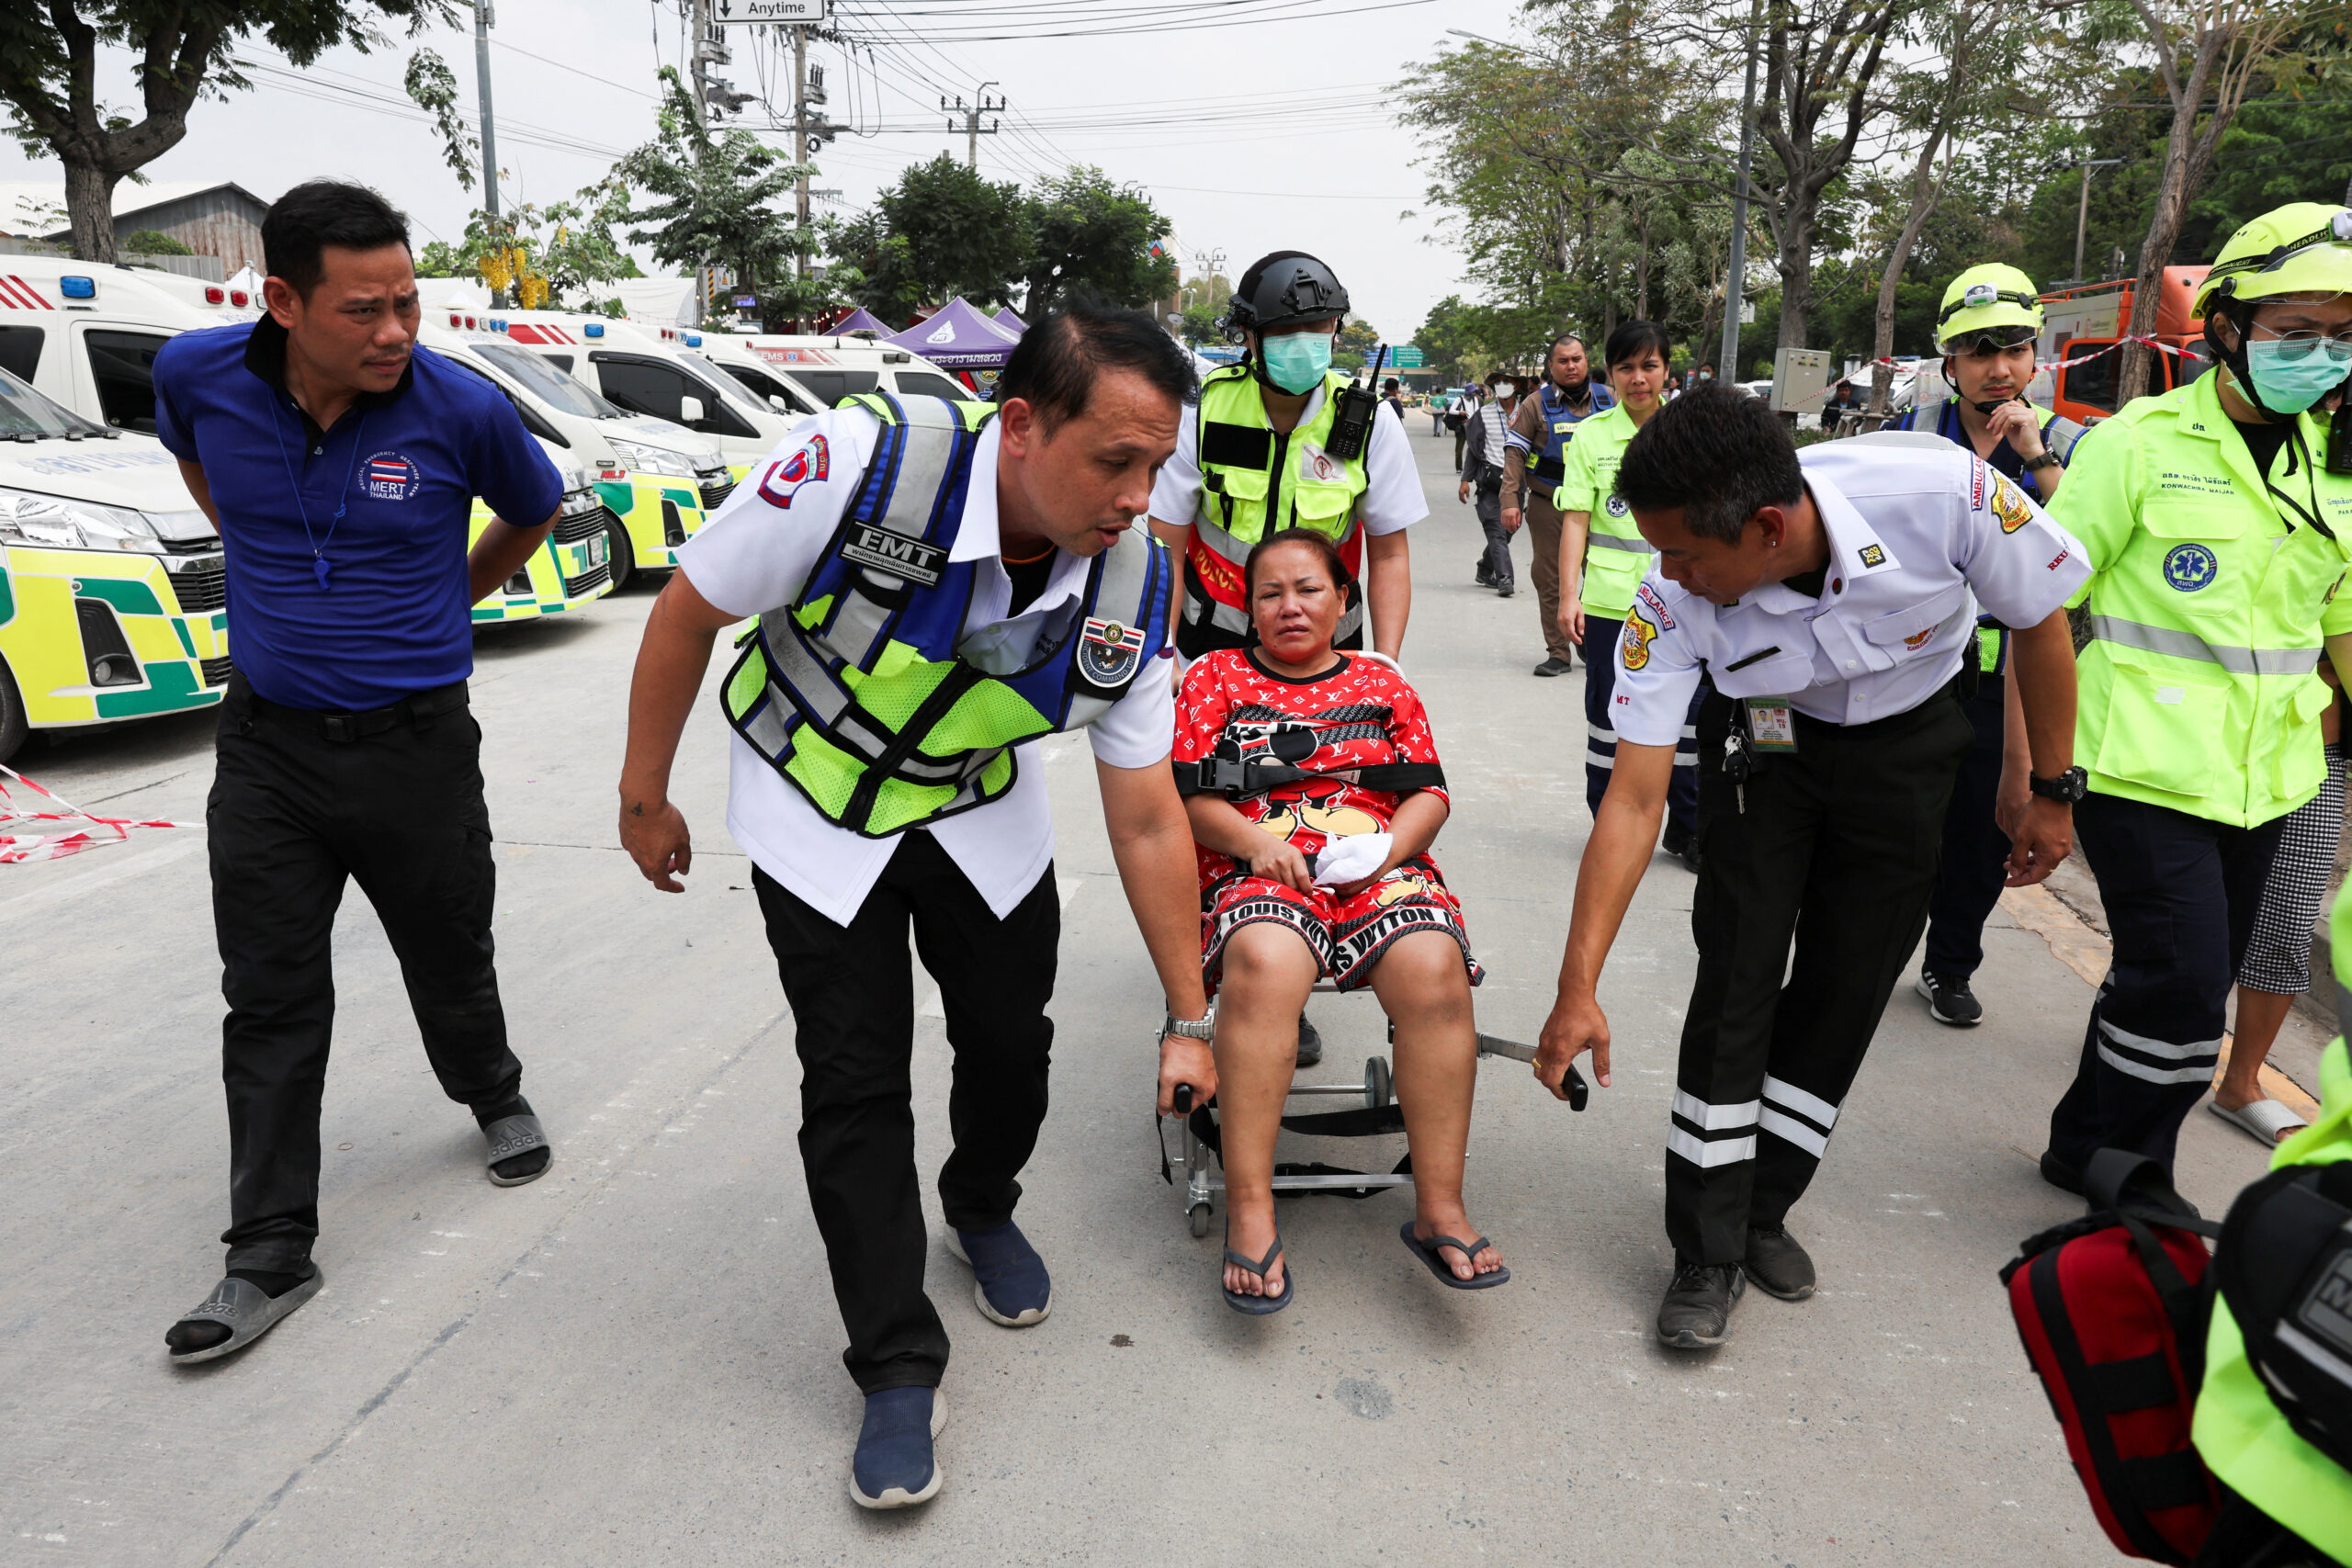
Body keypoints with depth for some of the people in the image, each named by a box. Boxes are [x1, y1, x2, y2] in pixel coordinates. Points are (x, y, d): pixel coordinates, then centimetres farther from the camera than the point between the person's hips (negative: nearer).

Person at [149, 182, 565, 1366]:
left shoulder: (460, 409, -15)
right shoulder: (200, 374, -8)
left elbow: (533, 511, 7)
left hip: (415, 742, -2)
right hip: (266, 741, 2)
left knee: (450, 959, 14)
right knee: (270, 1001, 4)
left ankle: (496, 1101, 45)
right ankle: (271, 1253, 15)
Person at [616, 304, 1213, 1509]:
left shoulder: (1131, 584, -23)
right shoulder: (860, 467, -36)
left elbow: (1147, 820, -12)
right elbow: (689, 611, -18)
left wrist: (1189, 1020, -8)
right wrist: (645, 798, -7)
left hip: (978, 811, 3)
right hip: (816, 810, -3)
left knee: (1010, 1039, 8)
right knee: (855, 1081, -2)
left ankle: (982, 1210, 43)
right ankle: (898, 1367, 15)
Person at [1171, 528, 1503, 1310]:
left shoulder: (1379, 681, 24)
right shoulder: (1216, 676, 19)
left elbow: (1430, 793, 16)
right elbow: (1190, 798, 8)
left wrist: (1384, 848, -6)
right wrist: (1254, 841, -12)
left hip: (1380, 869, 2)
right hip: (1259, 871, -2)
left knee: (1434, 968, -32)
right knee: (1263, 965, -38)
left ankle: (1439, 1207, -23)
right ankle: (1249, 1209, -32)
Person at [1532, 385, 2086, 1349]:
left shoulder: (1943, 493, -36)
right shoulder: (1671, 601, -31)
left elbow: (2042, 624, -14)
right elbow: (1634, 800, -28)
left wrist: (2052, 793, -5)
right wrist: (1578, 989, -29)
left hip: (1907, 743, 1)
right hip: (1763, 742, 0)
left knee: (1846, 990, 4)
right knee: (1735, 986, -6)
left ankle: (1763, 1209, 24)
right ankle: (1707, 1252, 8)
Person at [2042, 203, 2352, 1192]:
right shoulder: (2140, 442, -7)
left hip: (2262, 782, 6)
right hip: (2143, 774, -6)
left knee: (2181, 992, 14)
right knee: (2181, 990, -8)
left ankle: (2088, 1149, 33)